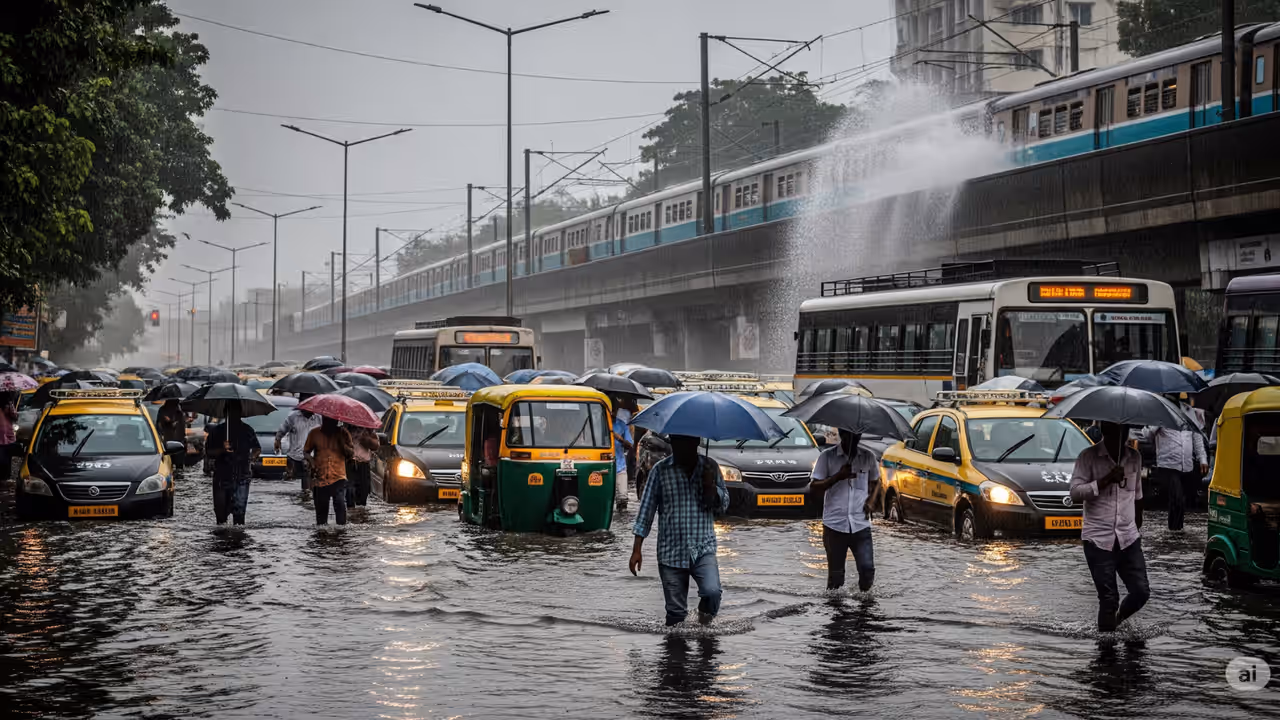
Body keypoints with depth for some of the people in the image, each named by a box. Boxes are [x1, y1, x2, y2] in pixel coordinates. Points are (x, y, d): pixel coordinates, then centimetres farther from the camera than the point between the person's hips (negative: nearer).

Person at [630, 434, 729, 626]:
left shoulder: (709, 467, 4)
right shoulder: (660, 471, -1)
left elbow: (723, 506, 6)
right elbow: (646, 510, 2)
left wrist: (711, 486, -14)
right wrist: (636, 550, -2)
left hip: (703, 549, 0)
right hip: (671, 551, 0)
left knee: (712, 592, -24)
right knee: (675, 612, 2)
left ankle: (705, 613, 7)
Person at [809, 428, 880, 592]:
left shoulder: (869, 457, 6)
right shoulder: (827, 456, -2)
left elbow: (875, 481, 22)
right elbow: (814, 486, -3)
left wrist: (870, 500, 3)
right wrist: (838, 476, -18)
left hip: (861, 525, 2)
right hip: (834, 524, -2)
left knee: (867, 569, -8)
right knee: (835, 573, 4)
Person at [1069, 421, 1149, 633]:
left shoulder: (1135, 457, 10)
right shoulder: (1089, 457, -6)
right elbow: (1075, 492, -13)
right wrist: (1106, 480, -23)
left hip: (1129, 538, 4)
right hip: (1098, 538, -4)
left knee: (1141, 591, 0)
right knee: (1108, 597, -4)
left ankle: (1117, 619, 29)